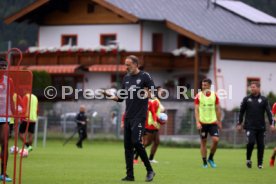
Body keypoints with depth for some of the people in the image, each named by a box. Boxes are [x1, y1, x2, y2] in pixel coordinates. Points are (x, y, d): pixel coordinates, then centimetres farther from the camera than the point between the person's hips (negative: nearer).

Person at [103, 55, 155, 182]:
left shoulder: (144, 76, -4)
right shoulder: (126, 78, 14)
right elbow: (120, 97, 16)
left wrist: (147, 93, -24)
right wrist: (110, 96, -1)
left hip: (139, 116, -7)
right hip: (128, 116, 7)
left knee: (136, 142, -15)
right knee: (127, 145, 3)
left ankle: (149, 170, -3)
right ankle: (130, 175, 7)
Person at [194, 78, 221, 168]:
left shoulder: (214, 95, 3)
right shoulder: (198, 96, -2)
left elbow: (217, 109, 10)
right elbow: (196, 110, -4)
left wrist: (219, 121, 10)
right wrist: (197, 122, -14)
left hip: (213, 122, 1)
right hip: (202, 122, -1)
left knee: (215, 140, -12)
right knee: (203, 142, 2)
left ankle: (211, 158, 8)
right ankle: (204, 162, 11)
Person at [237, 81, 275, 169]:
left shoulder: (264, 100, 5)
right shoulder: (246, 99, 5)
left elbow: (269, 112, 1)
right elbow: (241, 112, 12)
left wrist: (271, 123, -10)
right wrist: (239, 124, 10)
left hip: (261, 127, 1)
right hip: (250, 126, -1)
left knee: (261, 145, 1)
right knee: (251, 142, -18)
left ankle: (260, 163, 14)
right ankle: (248, 159, 4)